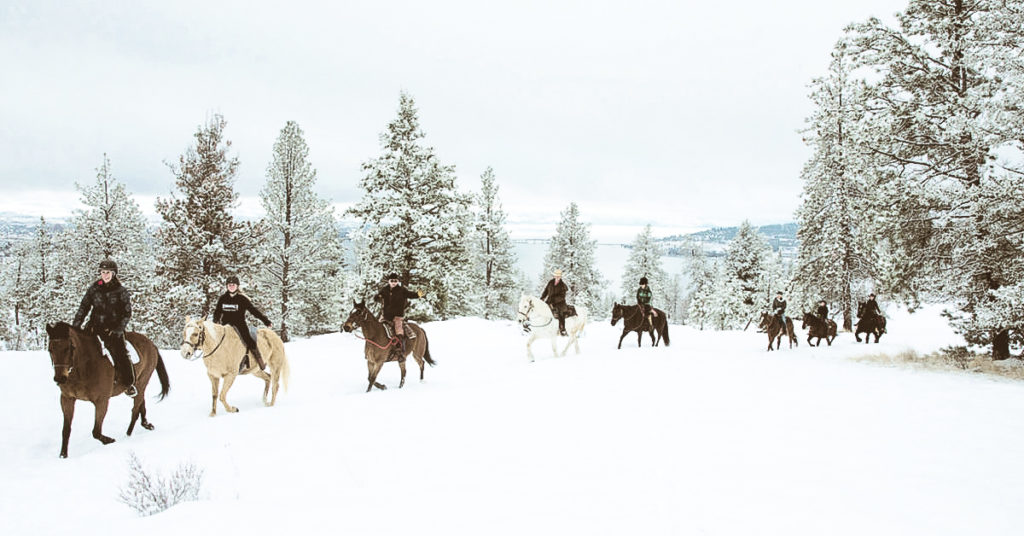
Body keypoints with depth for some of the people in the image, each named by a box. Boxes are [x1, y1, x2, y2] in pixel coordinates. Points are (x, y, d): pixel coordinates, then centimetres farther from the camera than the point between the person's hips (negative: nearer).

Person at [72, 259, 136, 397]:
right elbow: (83, 308, 10)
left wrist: (118, 330, -12)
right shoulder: (94, 288, 7)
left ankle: (129, 384, -3)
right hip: (95, 326, 3)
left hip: (114, 329, -3)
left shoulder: (121, 291, 0)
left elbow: (127, 313, -1)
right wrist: (75, 327, 2)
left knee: (120, 353, -16)